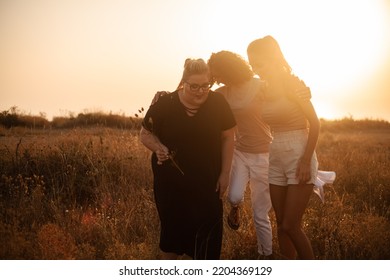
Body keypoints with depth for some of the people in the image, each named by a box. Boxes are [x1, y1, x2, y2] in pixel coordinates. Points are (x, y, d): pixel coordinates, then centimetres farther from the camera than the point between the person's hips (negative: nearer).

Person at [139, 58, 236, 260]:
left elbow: (227, 137, 0)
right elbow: (145, 134, -1)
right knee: (173, 227, 12)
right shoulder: (164, 105, -14)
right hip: (171, 181, 0)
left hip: (207, 182, 1)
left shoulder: (218, 103, -10)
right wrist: (158, 148, -23)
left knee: (207, 230, 1)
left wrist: (225, 173, -1)